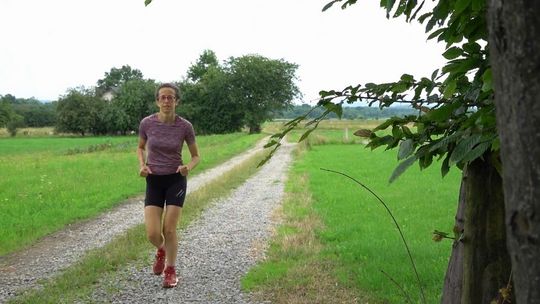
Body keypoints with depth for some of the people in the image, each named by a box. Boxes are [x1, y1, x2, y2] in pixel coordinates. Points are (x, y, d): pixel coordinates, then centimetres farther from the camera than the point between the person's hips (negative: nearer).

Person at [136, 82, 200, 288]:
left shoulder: (185, 126, -12)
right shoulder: (147, 123, -9)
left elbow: (196, 156, 0)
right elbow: (140, 147, 10)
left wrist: (188, 168, -22)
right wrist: (142, 166, -9)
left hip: (176, 180, -1)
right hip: (154, 182, 1)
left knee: (169, 230, -5)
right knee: (153, 234, -7)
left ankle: (170, 270, 20)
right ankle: (161, 250, 30)